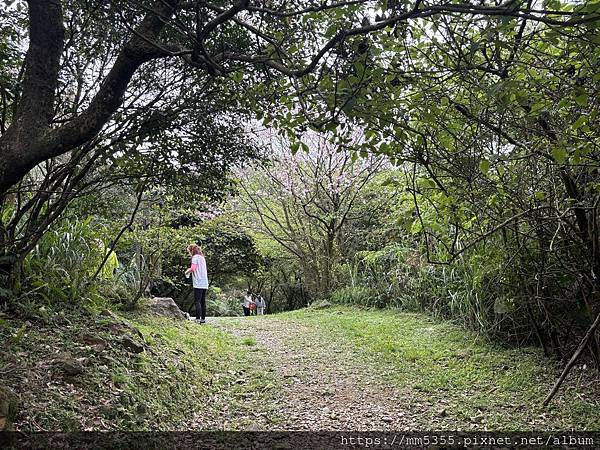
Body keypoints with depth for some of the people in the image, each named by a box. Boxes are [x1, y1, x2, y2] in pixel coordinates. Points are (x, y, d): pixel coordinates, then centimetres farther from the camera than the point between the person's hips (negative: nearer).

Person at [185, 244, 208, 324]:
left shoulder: (195, 257, -5)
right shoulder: (202, 257, 21)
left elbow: (192, 268, -17)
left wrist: (187, 272, 1)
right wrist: (190, 270, 19)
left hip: (198, 284, -8)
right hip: (204, 283, 8)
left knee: (197, 301, -9)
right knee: (203, 302, 10)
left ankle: (198, 319, -13)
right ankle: (203, 318, 13)